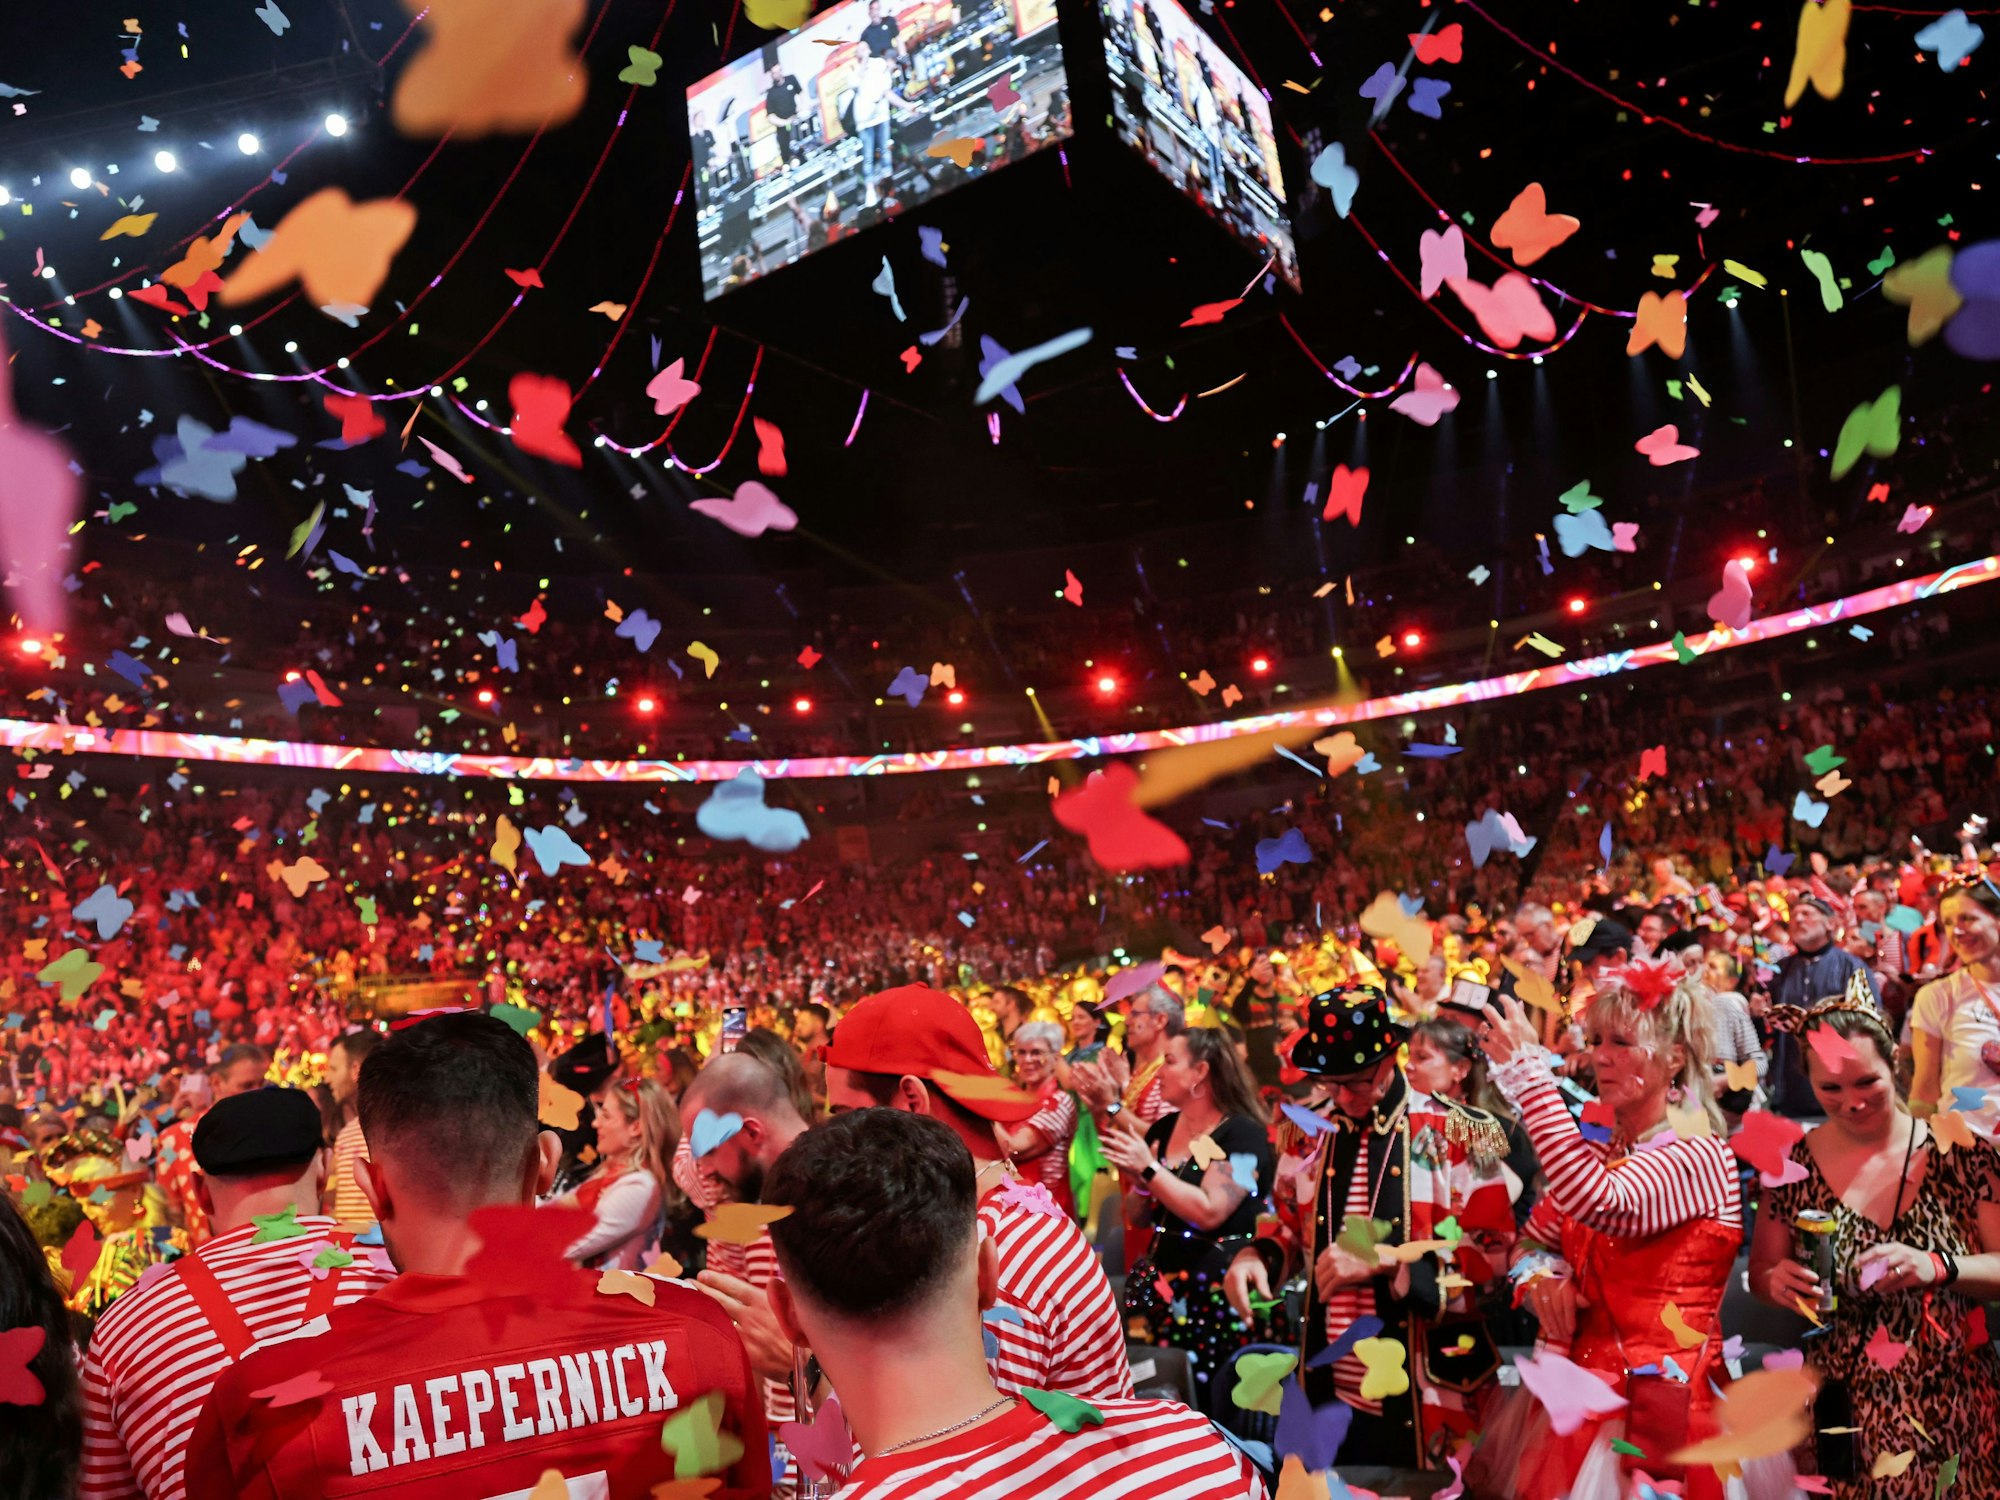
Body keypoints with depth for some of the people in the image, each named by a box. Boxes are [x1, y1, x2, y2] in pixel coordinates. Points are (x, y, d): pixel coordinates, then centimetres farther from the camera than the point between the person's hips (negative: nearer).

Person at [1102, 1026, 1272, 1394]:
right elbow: (1137, 1214, 14)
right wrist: (1136, 1178, -5)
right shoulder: (1163, 1127, 10)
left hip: (1214, 1291, -6)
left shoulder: (1242, 1133, -11)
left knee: (1204, 1395, -6)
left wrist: (1150, 1168, -19)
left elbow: (1208, 1212, -21)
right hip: (1160, 1281, 6)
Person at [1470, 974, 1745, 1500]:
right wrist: (1541, 1280, -11)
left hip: (1658, 1406, -6)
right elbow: (1530, 1243, 14)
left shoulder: (1699, 1157, -14)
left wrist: (1529, 1071, -33)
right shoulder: (1597, 1150, 7)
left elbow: (1600, 1204, -33)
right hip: (1575, 1390, 6)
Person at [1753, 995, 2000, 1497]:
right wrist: (1776, 1282, -16)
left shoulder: (1959, 1151, -8)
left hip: (1954, 1411, 0)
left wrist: (1938, 1267, -24)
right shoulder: (1795, 1164, -4)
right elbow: (1761, 1270, 5)